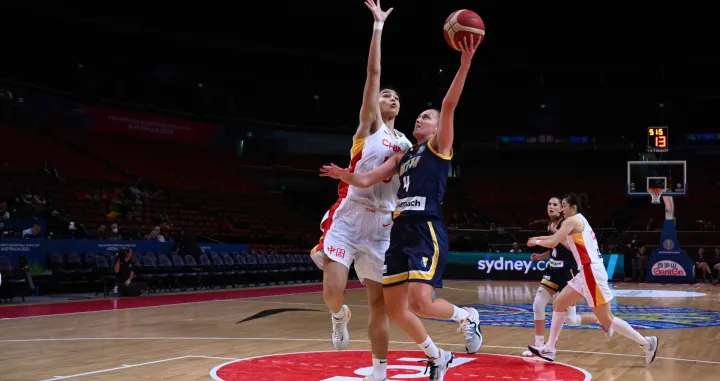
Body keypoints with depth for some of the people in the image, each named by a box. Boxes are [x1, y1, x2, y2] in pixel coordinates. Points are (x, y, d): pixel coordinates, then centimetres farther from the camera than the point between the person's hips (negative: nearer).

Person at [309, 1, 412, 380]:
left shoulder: (406, 144, 16)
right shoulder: (370, 125, 3)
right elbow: (373, 72, -7)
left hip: (381, 226, 4)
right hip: (348, 218, -4)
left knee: (380, 303, 5)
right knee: (333, 290, -17)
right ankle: (340, 317, 19)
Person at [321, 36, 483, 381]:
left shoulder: (439, 145, 7)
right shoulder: (403, 156, 24)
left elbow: (449, 104, -8)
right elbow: (366, 179, 18)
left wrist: (465, 64, -19)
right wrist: (344, 175, -1)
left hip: (427, 230, -7)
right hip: (400, 232, 7)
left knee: (420, 303, -21)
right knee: (394, 308, 6)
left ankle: (467, 317, 9)